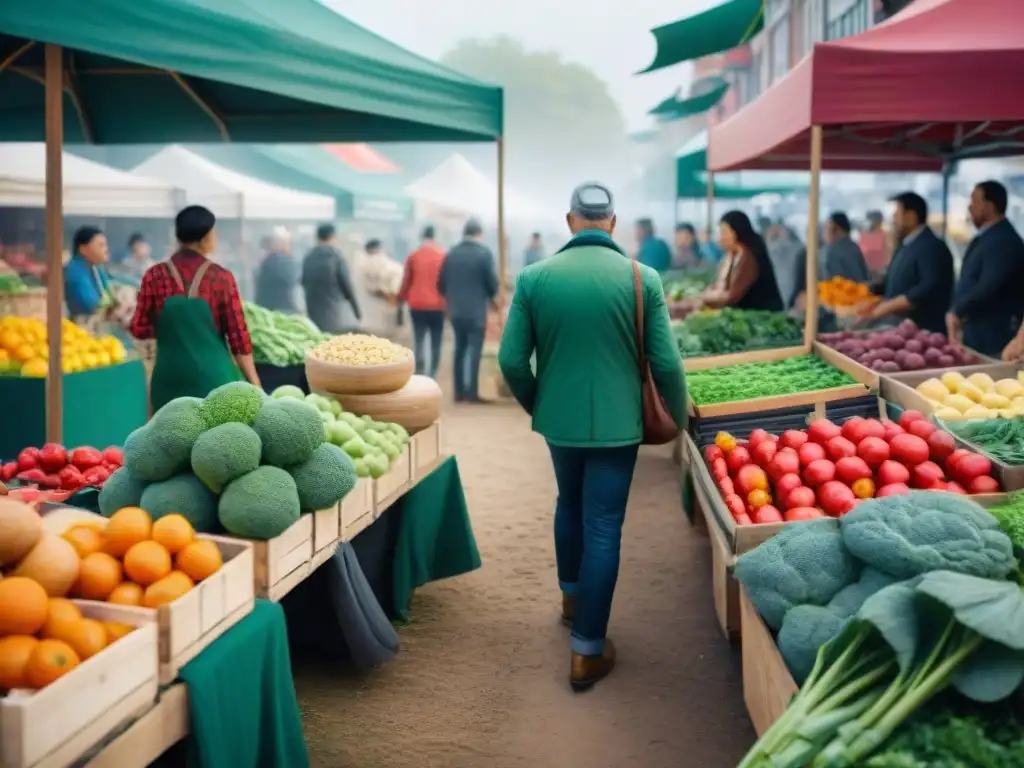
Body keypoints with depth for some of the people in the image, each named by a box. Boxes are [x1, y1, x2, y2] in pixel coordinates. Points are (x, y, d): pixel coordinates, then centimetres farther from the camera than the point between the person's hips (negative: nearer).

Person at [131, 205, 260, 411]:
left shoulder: (155, 276, -1)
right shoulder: (221, 277, -6)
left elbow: (140, 330, 4)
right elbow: (238, 334, -4)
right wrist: (254, 382, 3)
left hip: (171, 376, 2)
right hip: (213, 376, -2)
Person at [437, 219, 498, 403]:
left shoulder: (451, 253, 4)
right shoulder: (484, 253, -9)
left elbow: (441, 284, 4)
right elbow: (492, 282, -9)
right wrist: (491, 296, 12)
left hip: (455, 310, 5)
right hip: (476, 310, -5)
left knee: (460, 349, 12)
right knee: (474, 350, -2)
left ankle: (459, 391, 12)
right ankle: (471, 393, -6)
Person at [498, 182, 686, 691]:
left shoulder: (534, 277, -8)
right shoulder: (643, 279, -11)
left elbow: (511, 360, -7)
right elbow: (666, 363, -10)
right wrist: (679, 416, 9)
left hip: (558, 419, 2)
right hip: (616, 422, -2)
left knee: (569, 505, 27)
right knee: (603, 528, 5)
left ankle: (571, 596, 45)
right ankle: (587, 650, 8)